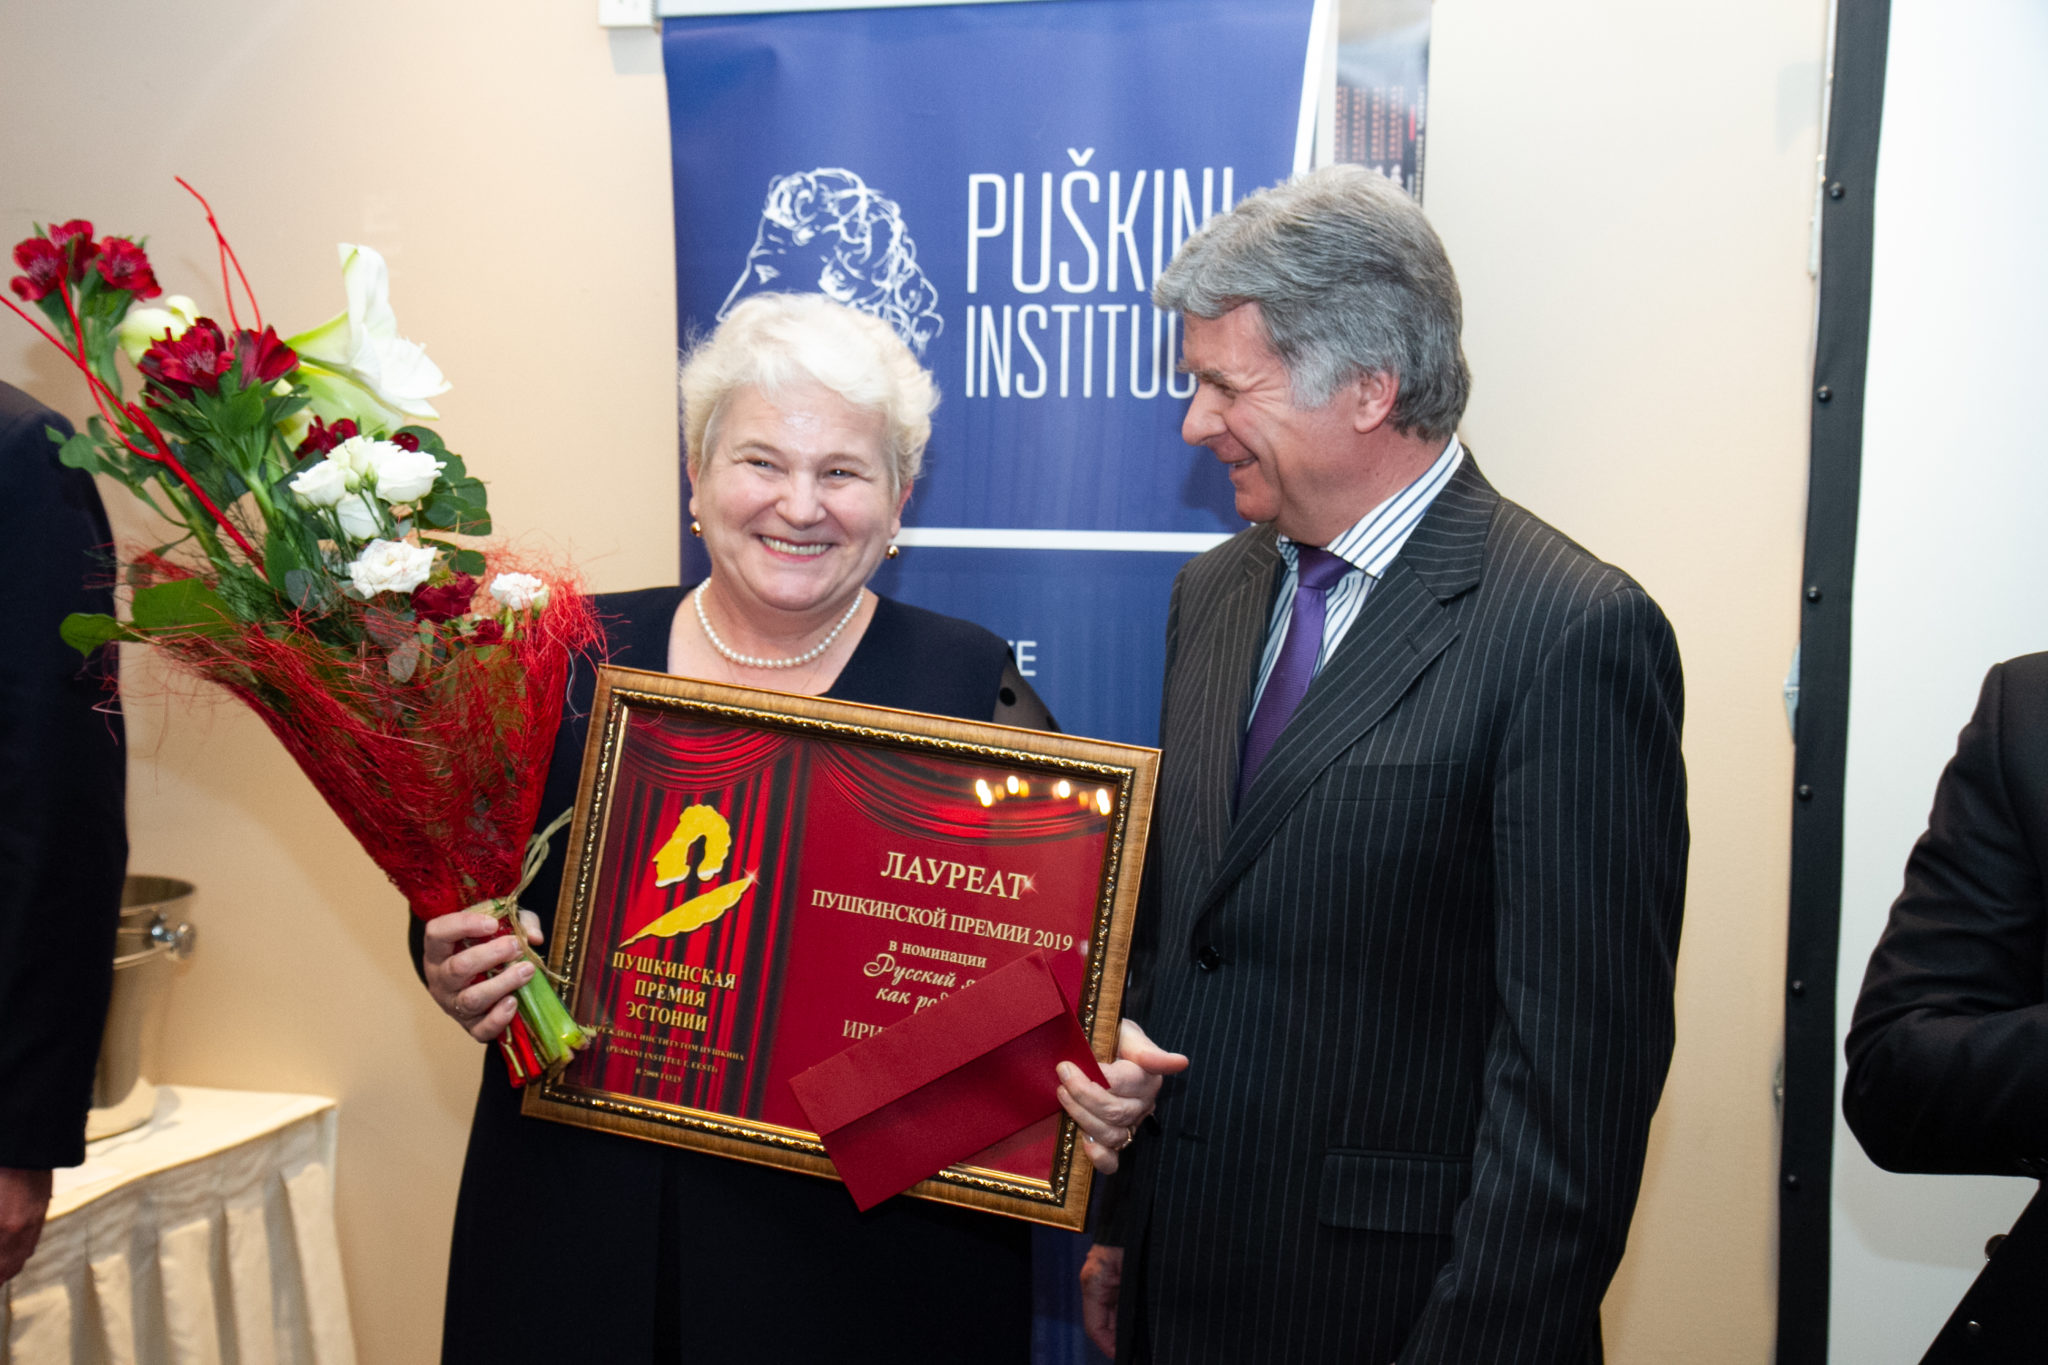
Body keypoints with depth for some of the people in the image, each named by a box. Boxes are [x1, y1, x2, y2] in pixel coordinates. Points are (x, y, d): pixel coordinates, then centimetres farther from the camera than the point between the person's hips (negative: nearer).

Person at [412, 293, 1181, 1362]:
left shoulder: (971, 687, -5)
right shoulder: (581, 657, 2)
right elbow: (465, 896, 9)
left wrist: (1104, 1083, -23)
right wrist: (458, 976, -12)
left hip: (869, 1247, -2)